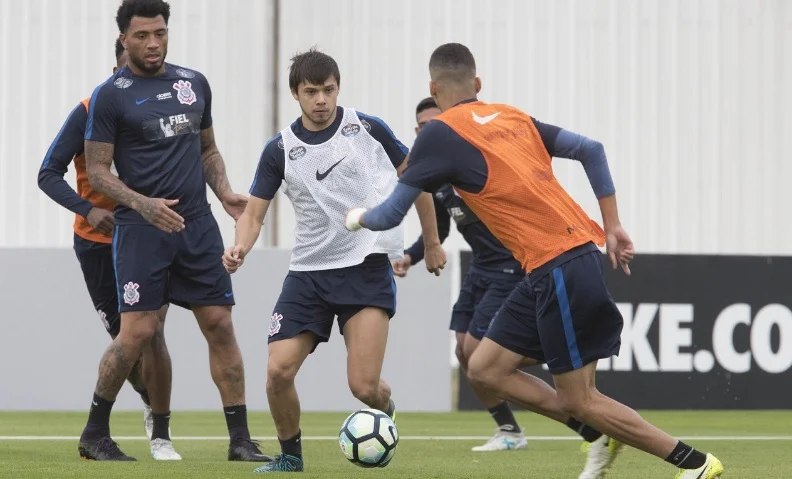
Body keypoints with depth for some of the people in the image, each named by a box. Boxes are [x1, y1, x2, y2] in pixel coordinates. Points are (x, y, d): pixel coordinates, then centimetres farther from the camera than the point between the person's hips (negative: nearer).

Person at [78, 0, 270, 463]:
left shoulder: (194, 83, 12)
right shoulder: (111, 95, -4)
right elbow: (97, 170, -5)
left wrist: (226, 193, 4)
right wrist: (142, 204, -20)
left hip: (198, 224, 5)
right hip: (142, 229, -5)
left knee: (221, 326, 0)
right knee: (137, 333, -10)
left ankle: (241, 439, 4)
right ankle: (95, 433, 8)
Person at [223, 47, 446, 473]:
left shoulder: (368, 129, -3)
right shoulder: (280, 150, 1)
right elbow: (254, 213, 2)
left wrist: (432, 243, 15)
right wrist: (240, 248, -21)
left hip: (367, 267, -2)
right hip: (309, 272, 3)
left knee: (364, 386, -13)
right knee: (278, 371, -12)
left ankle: (386, 410, 25)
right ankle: (290, 455, 14)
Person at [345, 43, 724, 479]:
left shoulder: (440, 133, -5)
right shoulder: (512, 117, 15)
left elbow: (391, 214, 1)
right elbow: (590, 150, 13)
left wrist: (359, 217, 23)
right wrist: (612, 227, 16)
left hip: (561, 269, -8)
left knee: (579, 401, -1)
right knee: (484, 369, 12)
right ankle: (601, 436, 14)